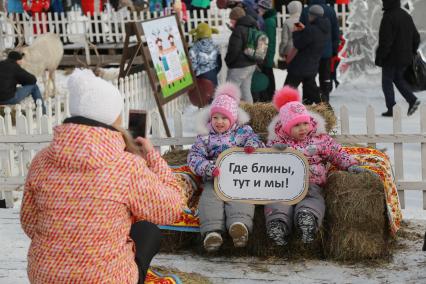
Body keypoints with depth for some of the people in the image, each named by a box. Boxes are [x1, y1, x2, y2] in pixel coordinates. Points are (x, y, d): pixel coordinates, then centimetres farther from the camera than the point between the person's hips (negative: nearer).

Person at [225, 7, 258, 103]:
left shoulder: (238, 30, -19)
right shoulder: (253, 27, 10)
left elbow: (234, 50, -20)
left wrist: (228, 61, -5)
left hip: (239, 66, -9)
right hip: (251, 64, 9)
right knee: (245, 90, 16)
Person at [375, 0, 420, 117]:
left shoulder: (388, 18, -18)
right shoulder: (407, 16, 8)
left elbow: (385, 41, -21)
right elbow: (416, 37, 14)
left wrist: (379, 57, -14)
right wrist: (411, 52, 21)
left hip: (391, 58, -8)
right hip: (405, 58, 8)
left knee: (387, 82, 4)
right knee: (398, 79, 22)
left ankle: (392, 108, 1)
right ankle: (412, 100, 5)